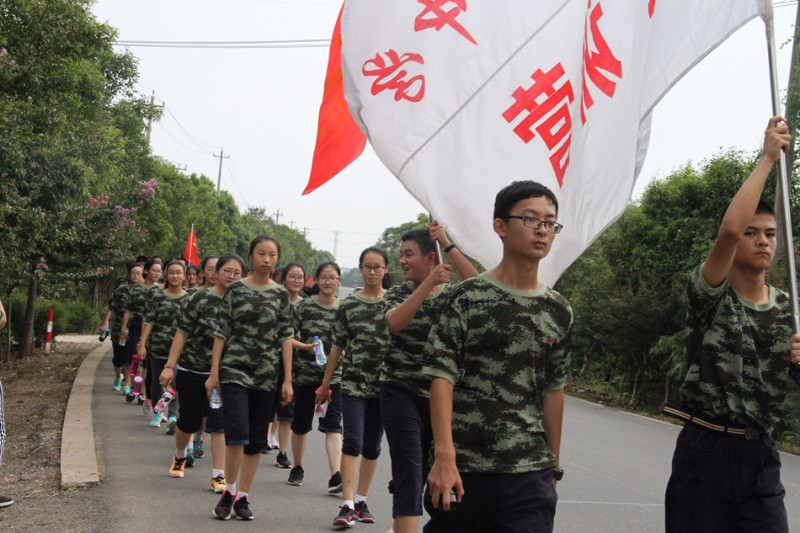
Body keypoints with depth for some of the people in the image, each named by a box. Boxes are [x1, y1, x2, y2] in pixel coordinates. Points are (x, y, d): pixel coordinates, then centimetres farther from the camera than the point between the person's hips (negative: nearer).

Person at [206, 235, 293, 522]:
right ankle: (229, 490, 5)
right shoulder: (236, 289, 1)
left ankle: (242, 497, 17)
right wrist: (214, 372, -3)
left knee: (256, 439, 6)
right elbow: (221, 333, 2)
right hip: (235, 370, -2)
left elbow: (286, 338, 3)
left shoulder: (281, 295, 4)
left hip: (266, 375, 2)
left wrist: (288, 380, -2)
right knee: (237, 433, -14)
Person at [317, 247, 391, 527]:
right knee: (352, 441, -9)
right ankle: (347, 505, -11)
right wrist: (325, 384, 10)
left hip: (384, 385, 1)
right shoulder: (348, 306, 3)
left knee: (372, 445, 9)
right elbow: (337, 346, 7)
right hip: (353, 383, -1)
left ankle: (361, 500, 21)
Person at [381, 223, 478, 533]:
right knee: (408, 473, -11)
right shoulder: (398, 293, 1)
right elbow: (394, 322, -21)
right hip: (401, 392, -2)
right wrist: (429, 283, -29)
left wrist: (448, 245, -21)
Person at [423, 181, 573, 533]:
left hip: (529, 476, 3)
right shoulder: (468, 298, -4)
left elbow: (553, 391, 15)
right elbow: (442, 378, -9)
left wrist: (553, 465, 16)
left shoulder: (559, 312, 9)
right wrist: (444, 457, -17)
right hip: (462, 467, -3)